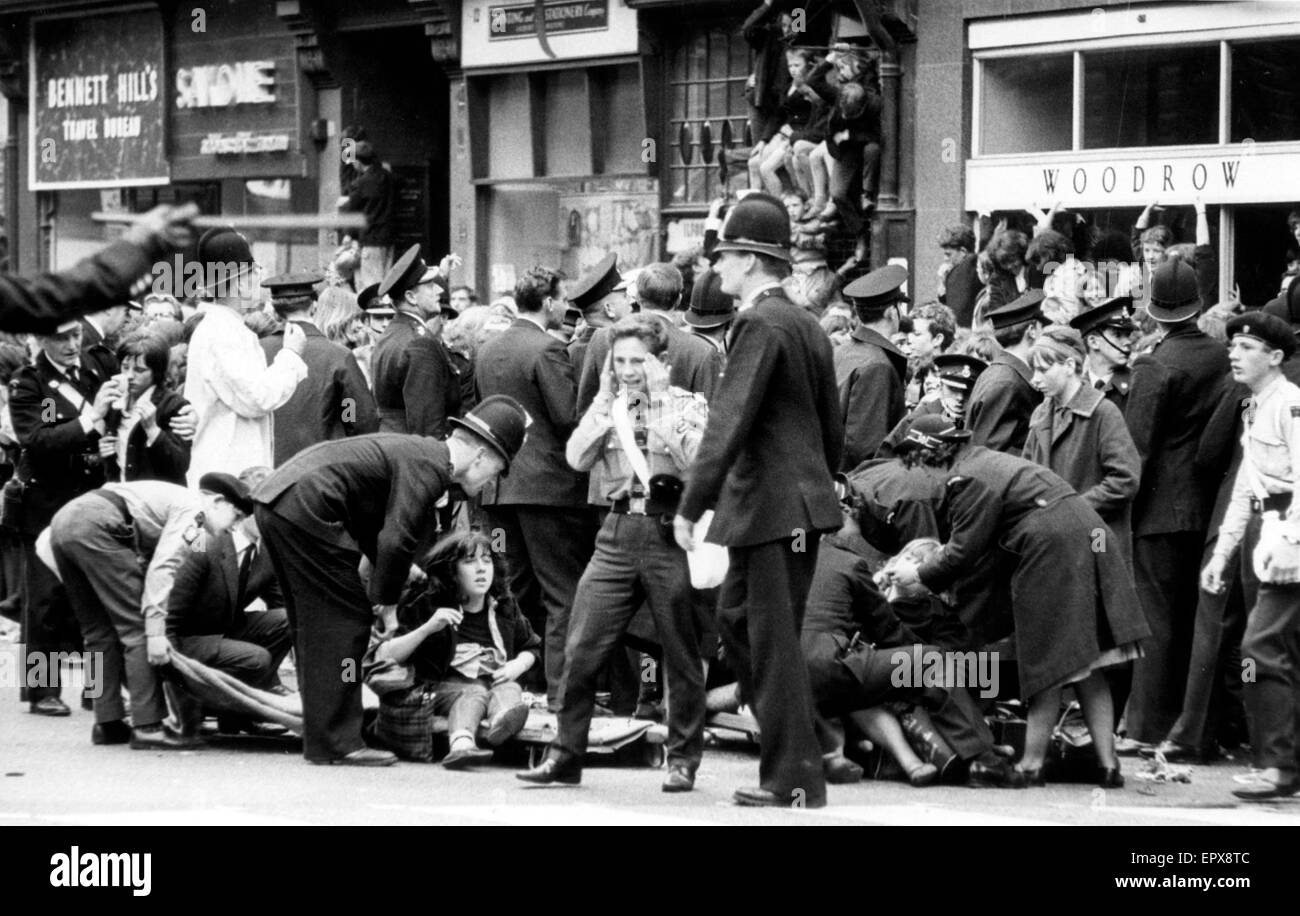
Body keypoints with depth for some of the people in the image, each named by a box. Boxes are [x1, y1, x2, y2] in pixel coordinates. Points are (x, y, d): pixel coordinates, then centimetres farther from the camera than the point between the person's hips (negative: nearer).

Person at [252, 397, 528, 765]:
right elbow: (395, 539, -18)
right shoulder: (429, 466, -11)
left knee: (313, 624, 16)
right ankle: (336, 742, -5)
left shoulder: (419, 451, 20)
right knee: (344, 619, -5)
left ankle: (320, 739, 21)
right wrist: (387, 602, -6)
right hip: (306, 508, -11)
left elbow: (377, 528, 28)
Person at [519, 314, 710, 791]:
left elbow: (695, 461, -13)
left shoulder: (687, 406, 3)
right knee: (581, 649, -1)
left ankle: (683, 760, 12)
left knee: (682, 656, 3)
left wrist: (660, 403, -10)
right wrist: (607, 400, -1)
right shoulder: (607, 408, 14)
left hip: (670, 532, -3)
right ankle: (565, 755, 6)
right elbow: (576, 458, 1)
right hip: (618, 532, 3)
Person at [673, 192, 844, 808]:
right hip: (805, 503, 9)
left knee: (774, 641, -3)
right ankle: (787, 753, 20)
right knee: (735, 618, 18)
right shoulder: (807, 326, 13)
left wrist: (691, 506, -20)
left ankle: (795, 780, 0)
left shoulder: (761, 325, -15)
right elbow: (833, 426, 19)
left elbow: (730, 422, -21)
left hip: (770, 505, -9)